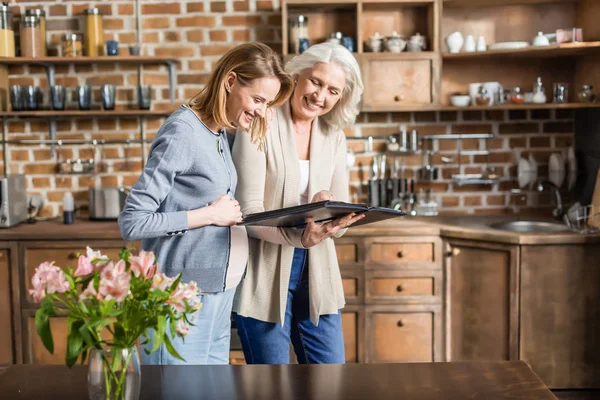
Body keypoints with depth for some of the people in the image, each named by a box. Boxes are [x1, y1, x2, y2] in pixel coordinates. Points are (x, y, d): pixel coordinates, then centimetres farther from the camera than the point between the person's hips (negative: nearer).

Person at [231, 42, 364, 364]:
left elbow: (340, 212, 3)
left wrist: (332, 221, -22)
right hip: (264, 275, -5)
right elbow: (249, 211, -17)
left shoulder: (334, 137, 5)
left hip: (315, 271, 5)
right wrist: (300, 236, -34)